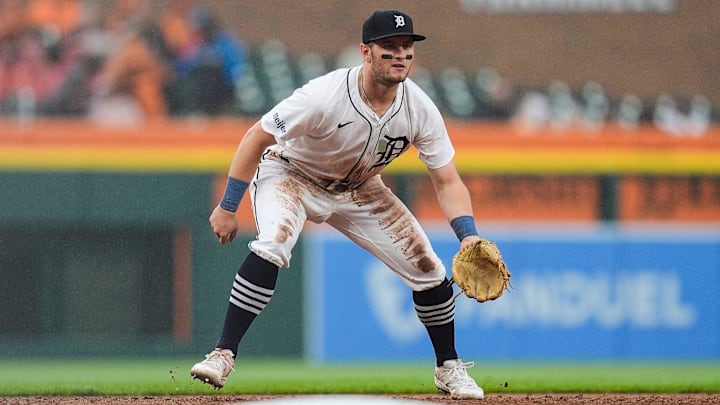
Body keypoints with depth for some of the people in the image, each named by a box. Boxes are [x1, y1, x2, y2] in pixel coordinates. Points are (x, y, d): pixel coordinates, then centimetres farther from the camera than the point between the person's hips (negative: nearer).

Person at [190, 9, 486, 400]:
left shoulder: (421, 111, -21)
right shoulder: (324, 96, -34)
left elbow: (447, 181, -14)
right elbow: (256, 137, -23)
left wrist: (469, 236, -31)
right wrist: (228, 207, -21)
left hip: (359, 190, 5)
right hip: (291, 174, -5)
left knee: (428, 268, -1)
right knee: (273, 244, -35)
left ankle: (449, 368, 22)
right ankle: (223, 354, -29)